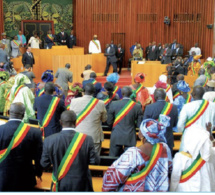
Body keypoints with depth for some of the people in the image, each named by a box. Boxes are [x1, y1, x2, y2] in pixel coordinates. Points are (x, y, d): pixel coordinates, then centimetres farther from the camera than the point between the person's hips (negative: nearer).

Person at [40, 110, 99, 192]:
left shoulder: (50, 140, -14)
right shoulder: (86, 139, -18)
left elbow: (44, 163, -5)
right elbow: (95, 161, -10)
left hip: (60, 184, 1)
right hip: (81, 185, -1)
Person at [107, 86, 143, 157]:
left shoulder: (114, 104, -8)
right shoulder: (137, 106, -6)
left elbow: (109, 122, -3)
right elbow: (139, 124, -4)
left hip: (116, 137, 0)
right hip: (130, 138, 0)